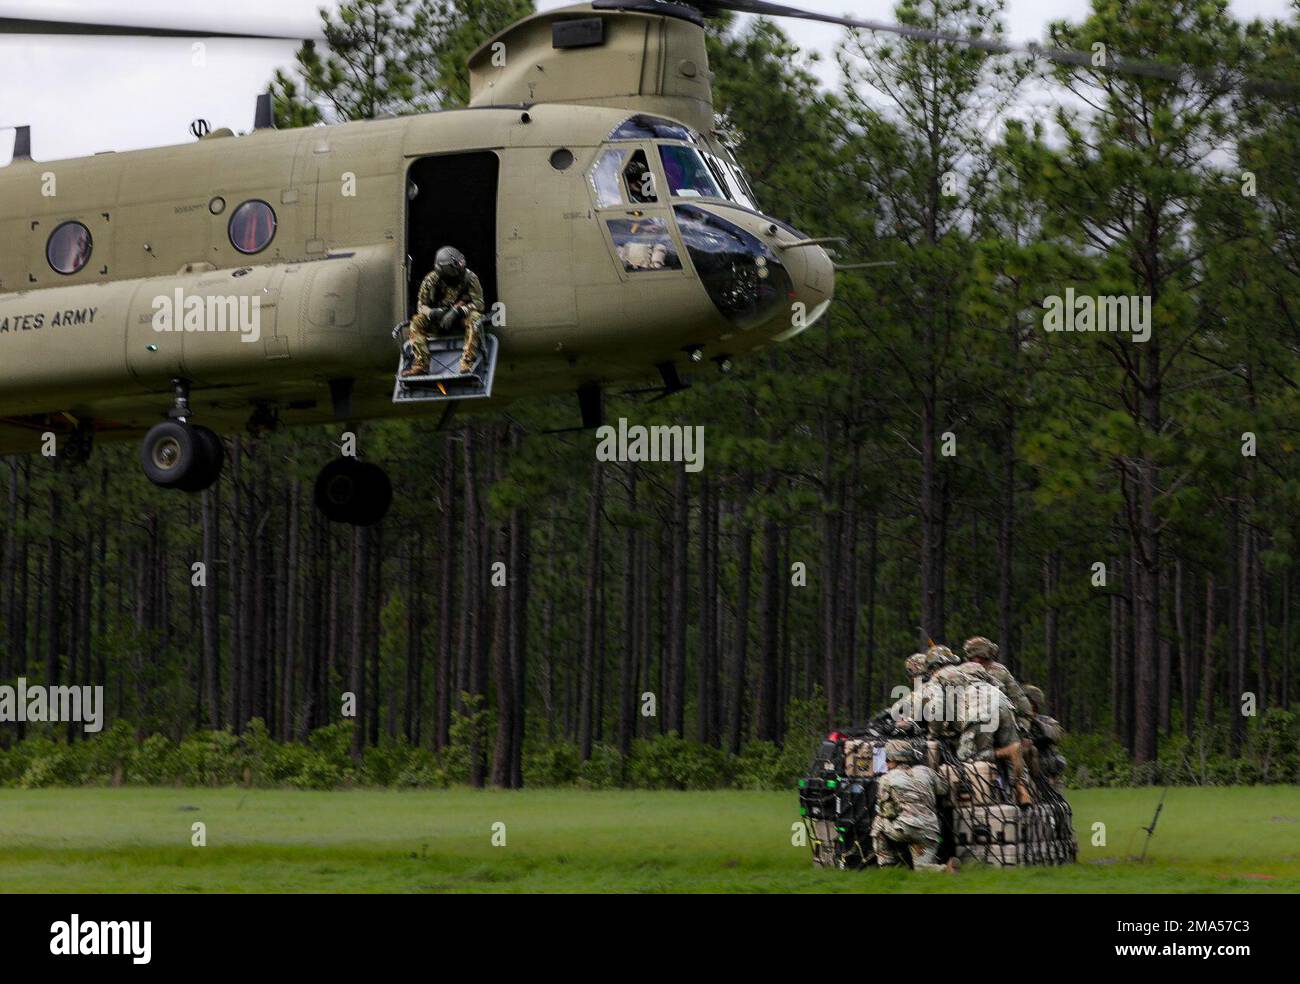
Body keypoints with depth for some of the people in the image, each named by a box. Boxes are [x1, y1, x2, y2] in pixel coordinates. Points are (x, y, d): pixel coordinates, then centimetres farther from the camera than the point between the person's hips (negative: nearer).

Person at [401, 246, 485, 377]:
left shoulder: (469, 277, -12)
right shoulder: (431, 280, -7)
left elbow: (478, 303, -16)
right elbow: (421, 306, -3)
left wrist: (458, 312, -32)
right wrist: (433, 313, -27)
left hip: (462, 320, -2)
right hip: (438, 322, 2)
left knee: (474, 318, -36)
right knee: (416, 322, -23)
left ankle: (467, 363, -42)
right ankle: (421, 365, -32)